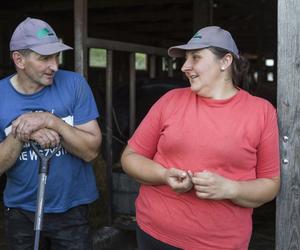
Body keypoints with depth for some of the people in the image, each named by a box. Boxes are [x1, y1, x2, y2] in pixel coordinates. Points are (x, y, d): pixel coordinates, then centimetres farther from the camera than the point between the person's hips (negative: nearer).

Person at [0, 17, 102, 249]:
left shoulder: (74, 84, -10)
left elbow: (91, 151, -13)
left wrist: (51, 121, -25)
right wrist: (21, 135, -25)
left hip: (72, 209, -1)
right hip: (21, 211, 2)